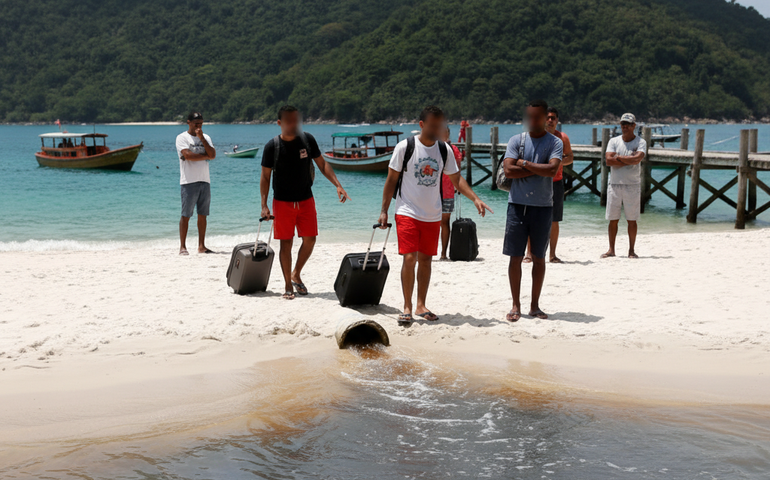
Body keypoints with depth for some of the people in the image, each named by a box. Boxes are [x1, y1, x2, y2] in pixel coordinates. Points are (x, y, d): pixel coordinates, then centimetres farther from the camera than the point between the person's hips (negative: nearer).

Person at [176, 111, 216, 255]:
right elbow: (188, 155, -15)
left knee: (203, 215, 6)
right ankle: (183, 247, -2)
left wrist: (202, 138, -6)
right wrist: (206, 156, -3)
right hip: (189, 182, -5)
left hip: (205, 181, 5)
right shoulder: (182, 138, 0)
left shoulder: (206, 138, 15)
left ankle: (201, 246, 11)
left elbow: (213, 155, 0)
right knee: (186, 215, -5)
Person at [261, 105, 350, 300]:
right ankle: (288, 285, 12)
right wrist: (264, 205, -10)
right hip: (282, 202, -2)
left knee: (310, 240, 2)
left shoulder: (307, 140, -1)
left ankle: (296, 274, 25)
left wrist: (338, 185, -7)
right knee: (286, 243, 0)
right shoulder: (272, 146, -7)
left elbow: (322, 164, 5)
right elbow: (265, 177, -2)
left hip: (306, 200, 3)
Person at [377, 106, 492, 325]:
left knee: (426, 259, 8)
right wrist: (384, 211, -4)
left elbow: (456, 178, 10)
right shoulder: (405, 147, -8)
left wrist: (475, 198, -5)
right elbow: (391, 179, -2)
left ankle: (421, 305, 18)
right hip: (407, 212, -4)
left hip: (432, 215, 4)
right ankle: (407, 307, 0)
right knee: (410, 258, -11)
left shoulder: (444, 150, 4)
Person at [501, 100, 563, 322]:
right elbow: (508, 170, -9)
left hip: (543, 206, 0)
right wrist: (539, 169, -9)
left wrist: (525, 164, -9)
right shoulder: (516, 140, 4)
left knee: (539, 258, 7)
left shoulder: (555, 143, 1)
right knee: (515, 257, 1)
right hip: (517, 204, 0)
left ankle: (535, 305, 17)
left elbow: (552, 169, -16)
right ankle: (516, 305, 11)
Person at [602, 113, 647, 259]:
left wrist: (619, 157, -9)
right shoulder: (613, 141, 8)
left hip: (633, 185, -2)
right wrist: (629, 161, -10)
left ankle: (631, 250, 10)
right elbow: (609, 160, -7)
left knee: (632, 220, 1)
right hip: (615, 184, 2)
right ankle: (611, 250, 12)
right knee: (613, 219, 4)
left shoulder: (640, 142, 1)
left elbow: (637, 158, -18)